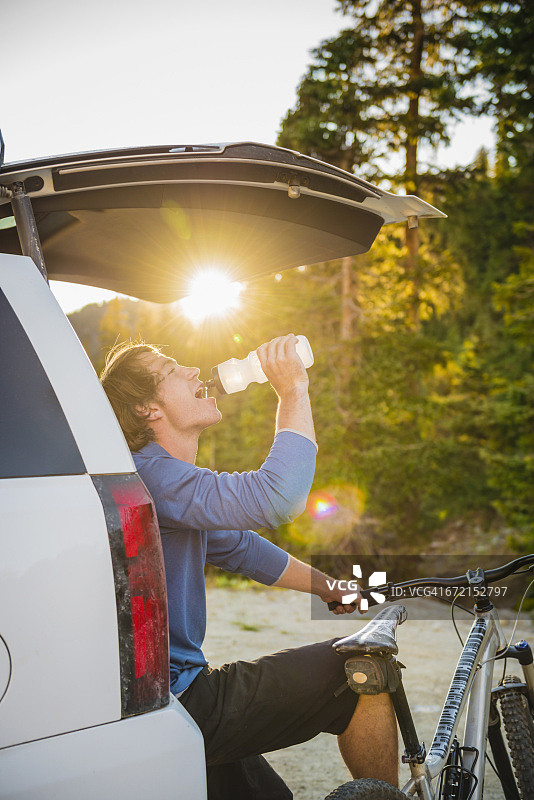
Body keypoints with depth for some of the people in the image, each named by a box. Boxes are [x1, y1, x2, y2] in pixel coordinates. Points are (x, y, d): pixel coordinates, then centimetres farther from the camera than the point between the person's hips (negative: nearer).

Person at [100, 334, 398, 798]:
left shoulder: (174, 481, 16)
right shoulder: (148, 474, -19)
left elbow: (241, 547, 26)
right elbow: (276, 499, -31)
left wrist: (332, 589, 26)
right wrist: (293, 389, -20)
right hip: (176, 706, -10)